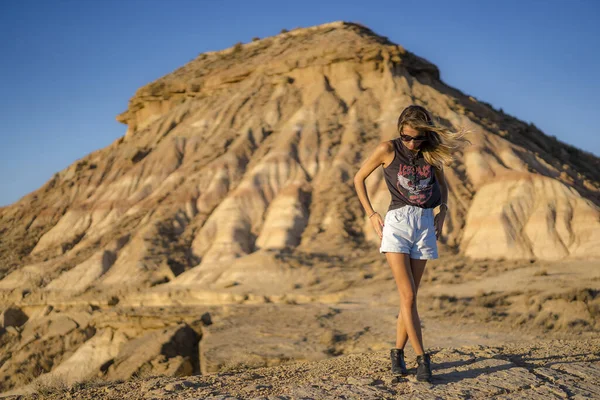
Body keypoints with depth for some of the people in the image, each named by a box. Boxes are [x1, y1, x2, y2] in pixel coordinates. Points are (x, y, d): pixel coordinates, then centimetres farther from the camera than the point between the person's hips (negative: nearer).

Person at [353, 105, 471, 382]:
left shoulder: (432, 152, 5)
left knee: (409, 296, 6)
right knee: (408, 296, -11)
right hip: (397, 222, -3)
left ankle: (398, 352, 20)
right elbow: (359, 178, 6)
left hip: (425, 224, 3)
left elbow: (442, 184, 23)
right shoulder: (388, 149, -5)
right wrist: (371, 214, 1)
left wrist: (442, 213, 8)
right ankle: (422, 359, -7)